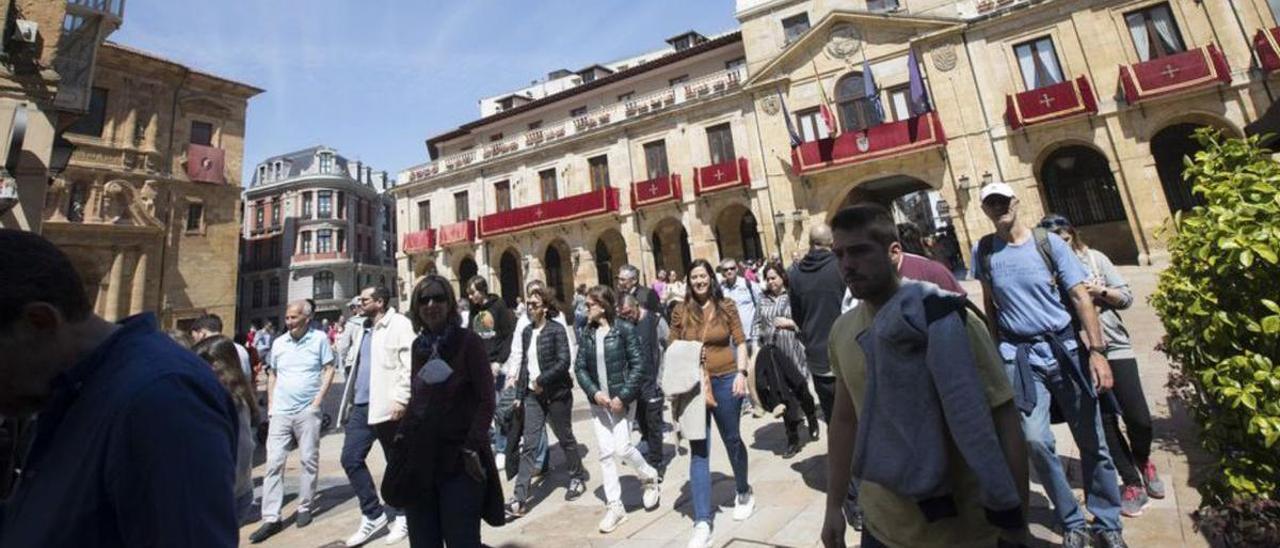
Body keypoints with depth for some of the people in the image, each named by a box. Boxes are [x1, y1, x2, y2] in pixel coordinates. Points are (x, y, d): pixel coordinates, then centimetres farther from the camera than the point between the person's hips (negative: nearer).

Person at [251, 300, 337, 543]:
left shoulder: (320, 339, -5)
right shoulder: (278, 342, 7)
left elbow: (329, 369, -3)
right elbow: (272, 375, 16)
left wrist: (319, 397, -12)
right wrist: (270, 404, 8)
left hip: (307, 411, -3)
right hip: (280, 411, 3)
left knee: (309, 460, 5)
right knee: (274, 463, 2)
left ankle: (305, 507, 21)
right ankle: (271, 519, 9)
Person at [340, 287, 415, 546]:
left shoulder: (399, 324, -11)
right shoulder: (361, 328, 15)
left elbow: (410, 365, -19)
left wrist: (401, 399, -23)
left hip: (387, 405, -7)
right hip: (361, 405, 8)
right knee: (350, 459, 5)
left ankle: (401, 514, 25)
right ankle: (373, 514, 20)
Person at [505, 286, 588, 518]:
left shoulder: (557, 329, -11)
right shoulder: (526, 331, 7)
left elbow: (563, 362, -18)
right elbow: (525, 364, 11)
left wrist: (541, 380, -17)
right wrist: (520, 394, 10)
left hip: (556, 394, -4)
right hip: (533, 395, 5)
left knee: (565, 438, 13)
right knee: (529, 446, 2)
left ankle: (578, 478, 35)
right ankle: (520, 499, 6)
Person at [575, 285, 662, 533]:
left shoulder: (624, 329, -9)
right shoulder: (587, 333, 3)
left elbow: (638, 365, -11)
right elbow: (580, 367, 4)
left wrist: (623, 396, -16)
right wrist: (594, 392, -11)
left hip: (622, 399, -4)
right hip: (598, 401, 4)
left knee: (622, 449, -5)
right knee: (606, 453, 7)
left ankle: (650, 477, 26)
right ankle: (614, 506, 20)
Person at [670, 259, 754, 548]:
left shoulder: (726, 306, -1)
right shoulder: (680, 312, -1)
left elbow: (739, 342, 0)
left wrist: (741, 373, -10)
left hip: (725, 380, 0)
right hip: (693, 385, 0)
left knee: (732, 439, 18)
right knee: (698, 451, 2)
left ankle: (743, 492, 45)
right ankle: (702, 523, 9)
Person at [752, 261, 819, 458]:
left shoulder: (793, 295, -6)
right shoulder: (763, 298, 6)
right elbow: (758, 323, 11)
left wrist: (790, 323, -14)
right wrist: (757, 343, 3)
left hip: (793, 351, -3)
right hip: (772, 354, 3)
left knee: (800, 390, 10)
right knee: (783, 395, 7)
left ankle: (812, 421, 43)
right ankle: (792, 439, 21)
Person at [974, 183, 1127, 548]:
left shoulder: (1049, 243, -1)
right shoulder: (983, 251, 3)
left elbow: (1080, 297, -4)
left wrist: (1097, 350, -12)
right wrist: (997, 352, 11)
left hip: (1065, 348, 0)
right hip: (1019, 356, 0)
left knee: (1091, 440, 9)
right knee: (1036, 441, -10)